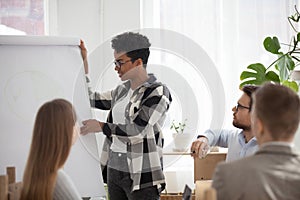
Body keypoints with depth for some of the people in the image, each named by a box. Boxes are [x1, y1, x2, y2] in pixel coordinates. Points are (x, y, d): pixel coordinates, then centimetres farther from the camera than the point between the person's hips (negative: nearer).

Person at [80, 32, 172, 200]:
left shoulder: (157, 92, -9)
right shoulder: (122, 91, 13)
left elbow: (135, 130, -17)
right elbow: (90, 98, 24)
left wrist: (100, 126, -8)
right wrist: (84, 62, 18)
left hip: (141, 175, -7)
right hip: (114, 169, 8)